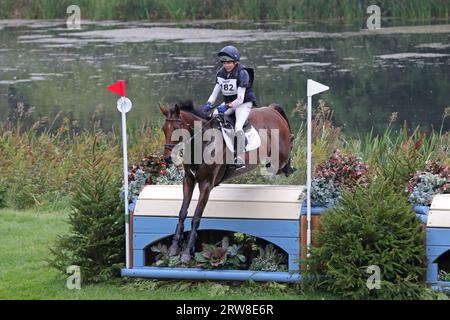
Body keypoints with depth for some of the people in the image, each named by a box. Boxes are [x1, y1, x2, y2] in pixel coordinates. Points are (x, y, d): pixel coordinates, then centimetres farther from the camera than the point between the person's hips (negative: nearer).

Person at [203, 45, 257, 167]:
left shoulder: (242, 73, -20)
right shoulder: (221, 73, 1)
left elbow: (240, 99, -24)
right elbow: (215, 92, 3)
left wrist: (227, 106, -37)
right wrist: (209, 103, -17)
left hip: (243, 103, -7)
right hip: (228, 103, 7)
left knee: (238, 127, -27)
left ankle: (240, 159, -24)